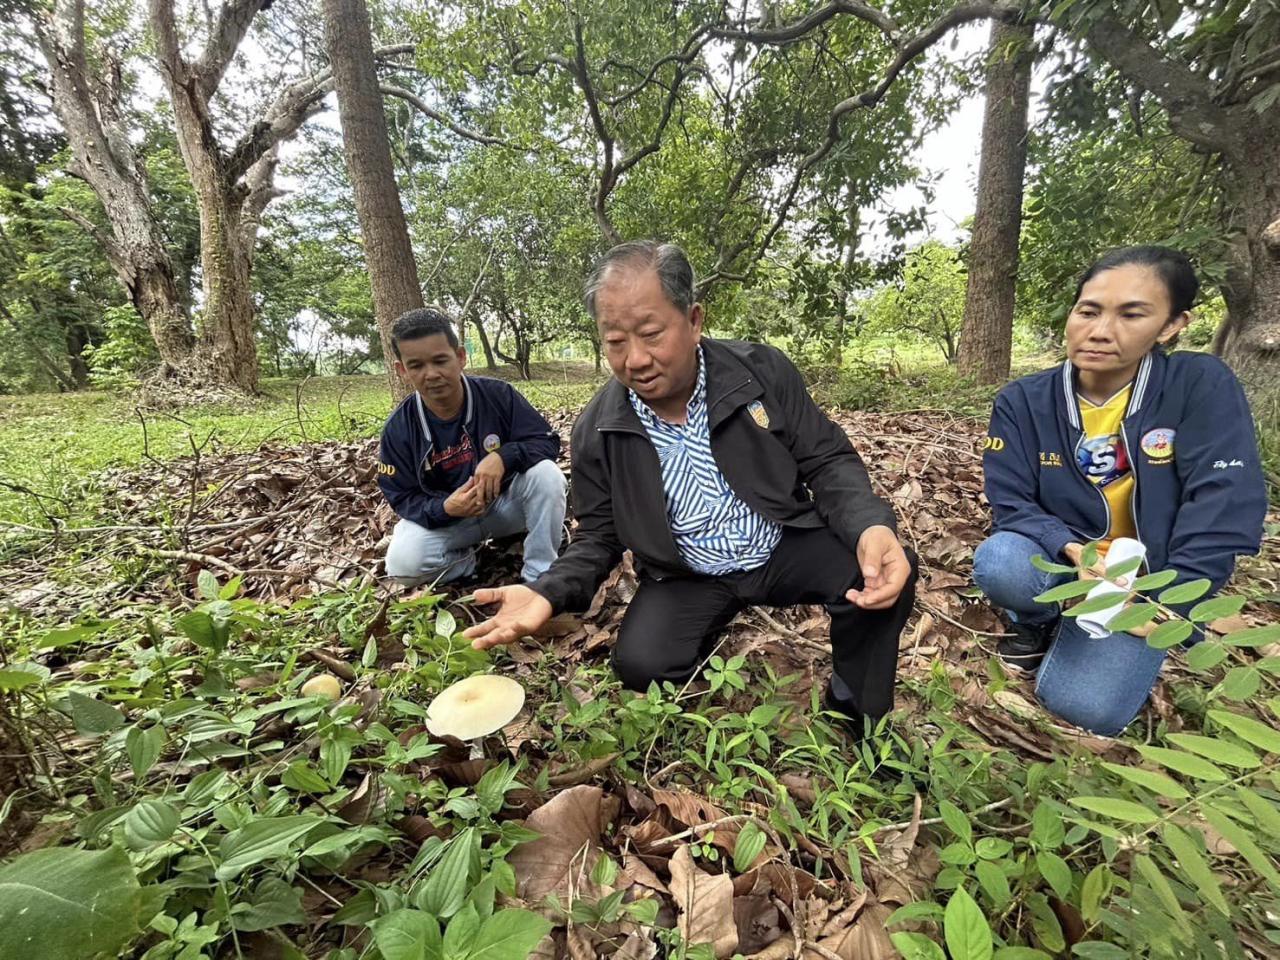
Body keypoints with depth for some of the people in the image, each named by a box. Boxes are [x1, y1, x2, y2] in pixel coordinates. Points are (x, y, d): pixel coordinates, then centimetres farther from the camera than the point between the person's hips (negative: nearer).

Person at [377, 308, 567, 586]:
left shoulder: (498, 394, -15)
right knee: (403, 563, -28)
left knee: (546, 474, -30)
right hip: (443, 517, 0)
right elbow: (403, 498, -7)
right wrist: (445, 508, -30)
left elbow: (547, 440, -14)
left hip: (508, 502, 0)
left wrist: (504, 456, -35)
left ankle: (540, 575, -15)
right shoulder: (399, 428, -13)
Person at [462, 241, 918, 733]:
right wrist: (549, 591, -21)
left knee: (888, 575, -22)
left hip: (785, 546, 1)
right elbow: (598, 536, -1)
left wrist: (871, 525, -26)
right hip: (684, 577, 0)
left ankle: (857, 717, 7)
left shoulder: (763, 371, -11)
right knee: (641, 664, -25)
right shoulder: (596, 430, -10)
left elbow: (827, 462, -5)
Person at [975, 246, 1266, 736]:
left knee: (1085, 706, -20)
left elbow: (1225, 502, -16)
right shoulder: (1023, 401, -9)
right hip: (1057, 559, 1)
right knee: (999, 563, -35)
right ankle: (1038, 623, 3)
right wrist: (1073, 552, -28)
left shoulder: (1203, 386, -11)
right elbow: (1011, 503, -11)